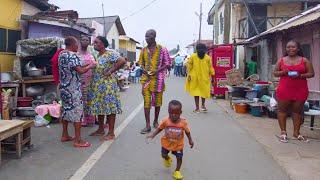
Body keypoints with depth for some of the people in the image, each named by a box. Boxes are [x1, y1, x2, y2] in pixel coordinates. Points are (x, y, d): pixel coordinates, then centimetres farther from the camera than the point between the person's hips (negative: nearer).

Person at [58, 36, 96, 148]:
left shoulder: (61, 54, 11)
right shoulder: (72, 55, -17)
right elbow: (80, 71, -24)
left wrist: (85, 66, 15)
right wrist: (90, 66, -7)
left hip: (63, 88, 9)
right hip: (73, 89, -9)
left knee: (66, 110, 17)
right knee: (77, 112, -5)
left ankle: (65, 135, 27)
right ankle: (78, 141, -2)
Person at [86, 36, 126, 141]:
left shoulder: (110, 54, -12)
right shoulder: (98, 56, 14)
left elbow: (122, 61, -25)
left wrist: (111, 71, -21)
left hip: (108, 86, -9)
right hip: (97, 86, 9)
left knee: (110, 108, -2)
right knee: (99, 108, 14)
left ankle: (111, 133, 6)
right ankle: (101, 130, 26)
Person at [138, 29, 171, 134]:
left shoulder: (162, 49, -4)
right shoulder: (144, 50, 8)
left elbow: (167, 63, -2)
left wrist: (157, 70, -16)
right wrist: (143, 69, -6)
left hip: (158, 79, -2)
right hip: (146, 78, 2)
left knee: (157, 101, 9)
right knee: (146, 101, -3)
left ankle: (156, 121, 28)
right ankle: (148, 125, 1)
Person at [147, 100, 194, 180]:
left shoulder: (183, 122, -24)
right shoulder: (165, 121, -23)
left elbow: (187, 132, -8)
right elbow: (159, 129, -8)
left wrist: (190, 140, -6)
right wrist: (153, 135, -16)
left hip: (178, 145, -1)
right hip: (166, 143, 1)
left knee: (179, 158, 6)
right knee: (164, 155, 17)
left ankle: (177, 171, 31)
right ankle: (167, 159, 56)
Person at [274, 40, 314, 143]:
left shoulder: (304, 60, 4)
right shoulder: (281, 60, 7)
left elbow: (311, 73, 3)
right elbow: (275, 73, 9)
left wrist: (301, 75, -15)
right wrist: (283, 72, -12)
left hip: (300, 90, 0)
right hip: (284, 90, 0)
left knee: (297, 111, 6)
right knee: (282, 110, 3)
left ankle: (296, 133, 16)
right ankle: (283, 132, 12)